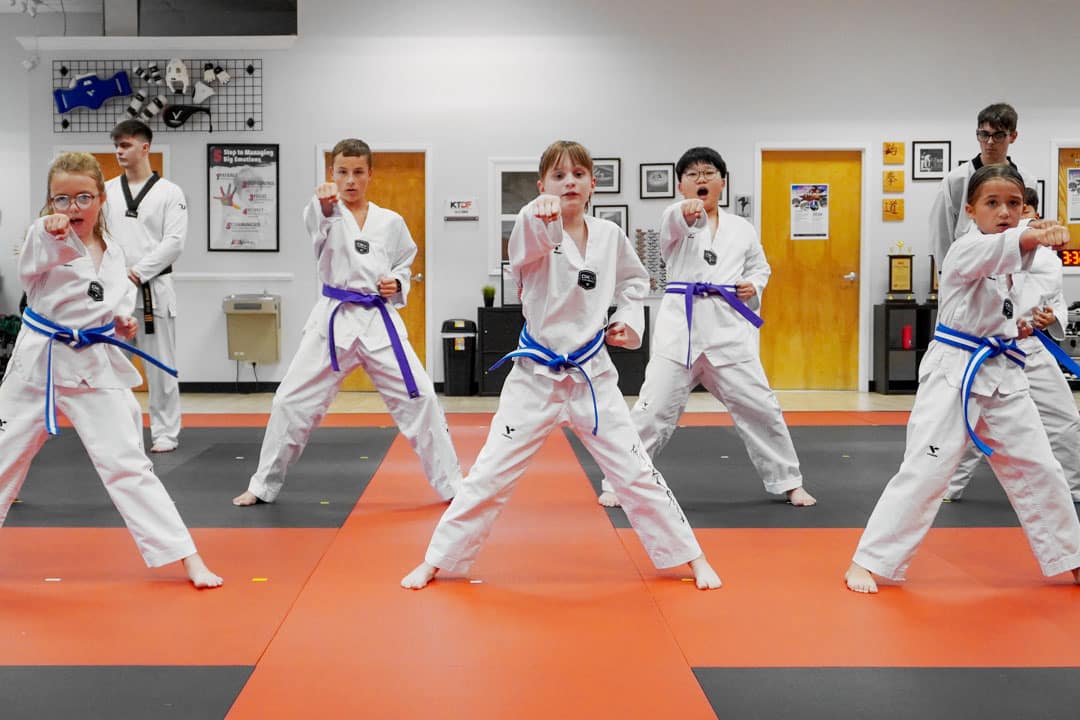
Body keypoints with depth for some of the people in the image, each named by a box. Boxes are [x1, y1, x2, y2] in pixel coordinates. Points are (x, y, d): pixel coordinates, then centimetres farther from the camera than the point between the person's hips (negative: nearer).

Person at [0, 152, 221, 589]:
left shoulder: (113, 252, 4)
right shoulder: (44, 241, -9)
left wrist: (122, 321, 0)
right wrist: (52, 232, -55)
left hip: (96, 366, 1)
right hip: (39, 360, -1)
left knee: (127, 463, -3)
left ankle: (187, 557, -1)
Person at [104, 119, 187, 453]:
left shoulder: (169, 192, -1)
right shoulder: (107, 190, 9)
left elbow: (174, 241, -9)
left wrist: (137, 272, -15)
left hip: (153, 288, -3)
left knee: (160, 365, 2)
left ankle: (166, 433, 12)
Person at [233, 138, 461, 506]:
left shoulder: (390, 221, 7)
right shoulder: (324, 213, -1)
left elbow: (405, 265, 19)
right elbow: (317, 225, -26)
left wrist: (397, 284, -4)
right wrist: (325, 205, -49)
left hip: (380, 320, 1)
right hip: (334, 320, -1)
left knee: (419, 397, -5)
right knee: (292, 400, 1)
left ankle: (451, 484, 9)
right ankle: (264, 485, 19)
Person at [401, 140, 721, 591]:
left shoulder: (609, 235, 0)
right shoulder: (534, 233, -11)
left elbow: (633, 282, 19)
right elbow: (527, 246, -37)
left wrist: (629, 320, 2)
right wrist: (541, 216, -58)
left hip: (592, 374, 2)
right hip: (536, 374, -2)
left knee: (637, 473, 5)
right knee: (490, 474, 1)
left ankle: (691, 557, 22)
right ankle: (438, 561, 17)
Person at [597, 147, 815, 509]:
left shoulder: (742, 229, 12)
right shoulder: (676, 220, 1)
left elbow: (759, 266, 26)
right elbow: (674, 223, -24)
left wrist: (754, 286, 2)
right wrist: (686, 211, -48)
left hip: (729, 327, 3)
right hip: (682, 323, -3)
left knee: (761, 407, 6)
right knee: (654, 409, -5)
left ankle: (789, 482, 23)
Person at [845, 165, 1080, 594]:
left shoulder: (1006, 262, 11)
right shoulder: (966, 250, -11)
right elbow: (996, 247, -33)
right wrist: (1034, 237, -53)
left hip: (1003, 378, 7)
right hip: (955, 374, -7)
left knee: (1039, 471, 12)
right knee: (925, 471, -11)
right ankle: (868, 562, -3)